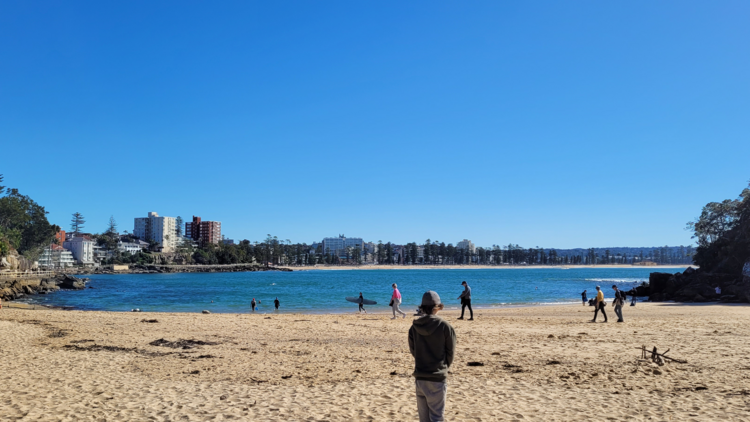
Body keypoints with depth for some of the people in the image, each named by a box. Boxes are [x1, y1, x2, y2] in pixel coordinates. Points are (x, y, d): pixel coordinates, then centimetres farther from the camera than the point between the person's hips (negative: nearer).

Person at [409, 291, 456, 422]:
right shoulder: (445, 326, -10)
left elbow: (413, 351, 8)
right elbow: (450, 352, -1)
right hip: (438, 377, -4)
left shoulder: (414, 327, 0)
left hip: (420, 377, 4)